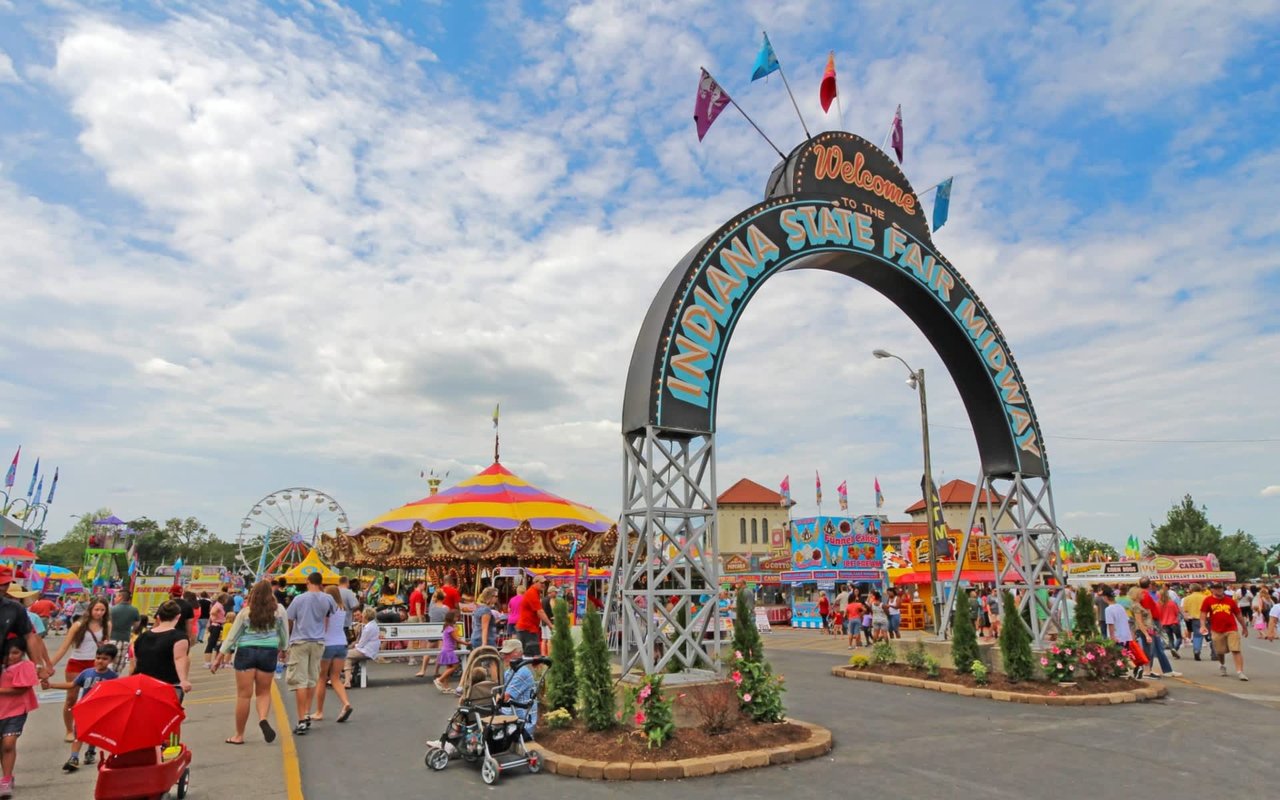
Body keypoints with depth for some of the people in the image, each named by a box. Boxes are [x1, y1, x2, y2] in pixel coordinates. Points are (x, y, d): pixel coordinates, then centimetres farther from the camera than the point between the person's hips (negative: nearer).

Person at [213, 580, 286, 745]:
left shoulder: (245, 612, -1)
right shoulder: (279, 610, 0)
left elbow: (232, 636, 2)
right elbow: (284, 634, 9)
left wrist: (219, 657, 10)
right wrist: (283, 649, 26)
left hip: (246, 652, -1)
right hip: (268, 652, 1)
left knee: (244, 694, 5)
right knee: (264, 692, 14)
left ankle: (239, 735, 15)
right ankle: (263, 718, -12)